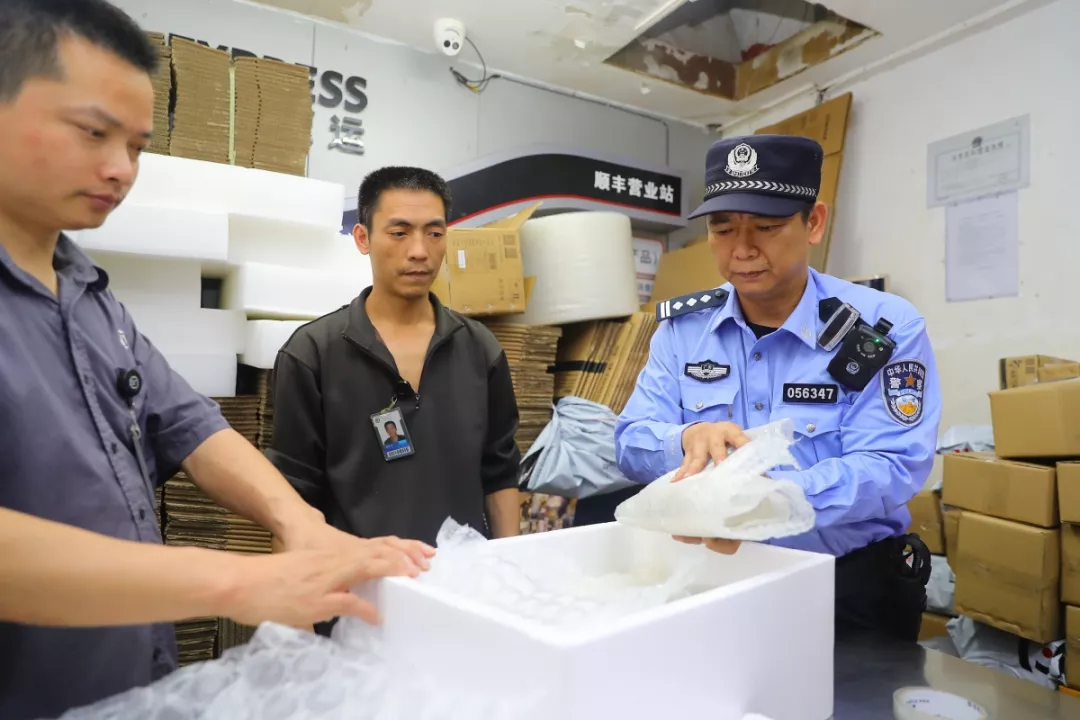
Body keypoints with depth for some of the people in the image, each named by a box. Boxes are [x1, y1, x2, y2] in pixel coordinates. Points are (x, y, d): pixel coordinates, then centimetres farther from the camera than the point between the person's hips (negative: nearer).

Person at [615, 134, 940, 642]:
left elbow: (892, 465, -17)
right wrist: (689, 439, -26)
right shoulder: (682, 328, 0)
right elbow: (631, 443, -4)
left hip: (851, 587, -1)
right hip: (714, 575, 2)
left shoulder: (885, 327, -8)